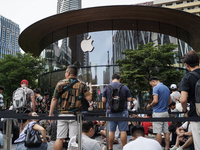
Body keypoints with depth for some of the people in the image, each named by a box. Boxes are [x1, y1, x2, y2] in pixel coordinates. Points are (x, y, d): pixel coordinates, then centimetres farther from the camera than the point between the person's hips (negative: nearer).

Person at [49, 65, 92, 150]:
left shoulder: (61, 83, 1)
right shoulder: (81, 85, 2)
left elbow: (54, 99, 0)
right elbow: (89, 98, -5)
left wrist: (51, 113, 7)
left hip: (62, 114, 0)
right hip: (75, 115, 0)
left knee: (60, 138, 7)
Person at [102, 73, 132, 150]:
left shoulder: (107, 87, 0)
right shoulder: (124, 87, 0)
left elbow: (103, 100, 0)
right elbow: (129, 99, 0)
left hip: (111, 111, 1)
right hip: (122, 111, -1)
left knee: (111, 131, 8)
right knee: (123, 131, 4)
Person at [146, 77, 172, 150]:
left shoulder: (156, 88, -12)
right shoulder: (166, 88, 14)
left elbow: (155, 101, -20)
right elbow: (170, 101, 17)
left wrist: (150, 105, -4)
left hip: (158, 113, -8)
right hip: (165, 112, 8)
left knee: (158, 132, -2)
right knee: (166, 131, 10)